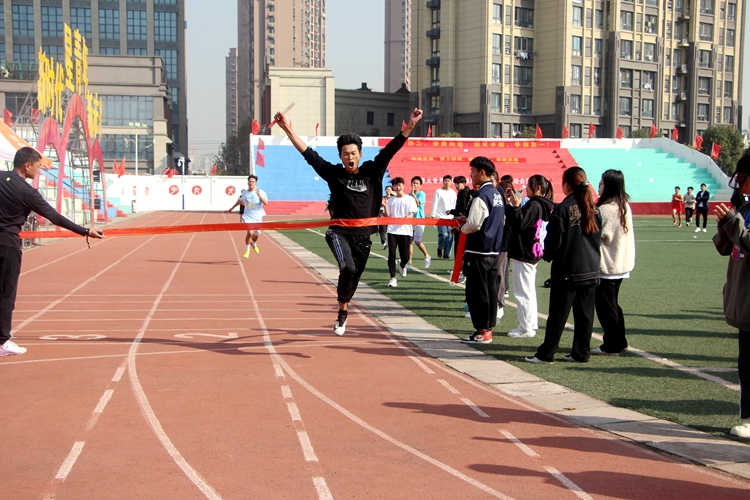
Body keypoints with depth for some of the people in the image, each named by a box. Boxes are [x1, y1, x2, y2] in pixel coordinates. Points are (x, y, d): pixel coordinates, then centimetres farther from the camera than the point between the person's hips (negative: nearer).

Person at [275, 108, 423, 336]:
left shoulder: (372, 172, 3)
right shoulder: (334, 174, -1)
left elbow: (391, 149, -2)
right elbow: (308, 154, -5)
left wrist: (409, 126, -11)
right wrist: (288, 130, -12)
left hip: (363, 237, 3)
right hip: (339, 233, -3)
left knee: (354, 278, 12)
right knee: (348, 268, -27)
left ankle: (342, 313, 38)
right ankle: (343, 310, -4)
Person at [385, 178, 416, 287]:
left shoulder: (410, 199, 6)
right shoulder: (390, 200, 13)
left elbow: (411, 214, -3)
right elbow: (388, 216, 9)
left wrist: (406, 218, -25)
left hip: (405, 230, -1)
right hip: (392, 230, 2)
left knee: (405, 256, 0)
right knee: (391, 254, -8)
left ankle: (402, 265, 37)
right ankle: (393, 278, 0)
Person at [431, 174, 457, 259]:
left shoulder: (453, 193, 12)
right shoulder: (438, 192, 1)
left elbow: (455, 205, 16)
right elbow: (434, 205, -2)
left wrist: (452, 212, 10)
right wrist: (433, 216, -6)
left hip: (450, 217, 4)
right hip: (441, 217, -4)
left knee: (450, 236, -1)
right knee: (444, 235, -16)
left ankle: (446, 254, 9)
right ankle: (440, 248, 10)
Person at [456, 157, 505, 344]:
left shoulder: (481, 195, -16)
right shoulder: (497, 195, 12)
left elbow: (474, 224, -19)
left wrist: (463, 227, 2)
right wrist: (467, 221, 15)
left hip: (478, 251, -9)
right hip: (493, 250, 9)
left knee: (476, 292, -2)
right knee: (490, 290, 11)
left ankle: (482, 331, 0)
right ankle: (488, 328, 16)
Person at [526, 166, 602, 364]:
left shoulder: (563, 209, -13)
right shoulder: (594, 210, 6)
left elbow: (554, 241, -11)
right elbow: (598, 238, 13)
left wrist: (548, 255, 7)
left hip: (567, 271, -6)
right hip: (591, 271, 6)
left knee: (558, 314, -1)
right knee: (585, 314, 10)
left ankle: (546, 353, 5)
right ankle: (581, 353, 14)